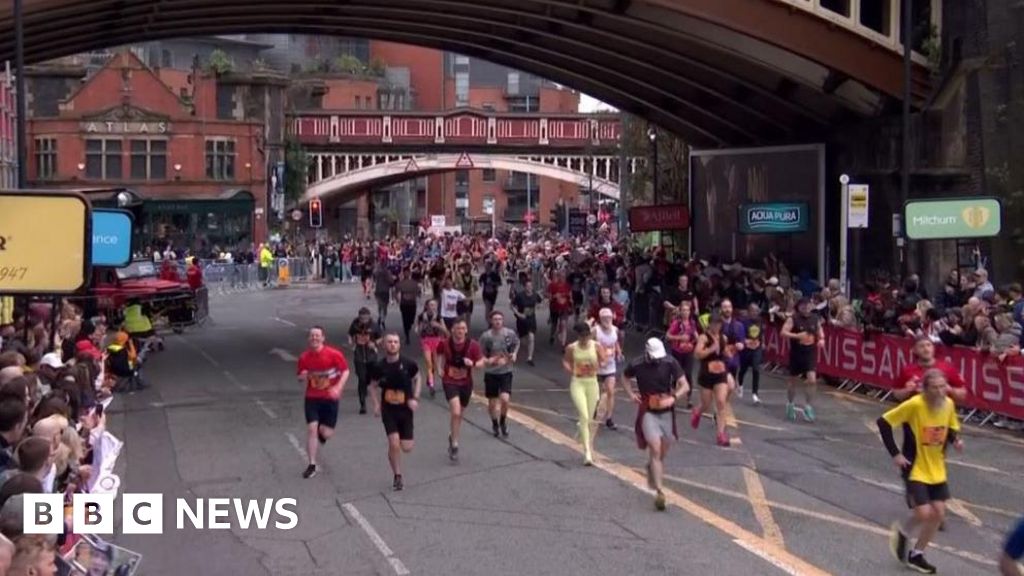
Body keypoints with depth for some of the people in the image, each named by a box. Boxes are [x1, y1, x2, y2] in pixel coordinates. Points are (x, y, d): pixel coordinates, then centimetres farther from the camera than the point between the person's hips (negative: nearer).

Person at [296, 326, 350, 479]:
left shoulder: (334, 354, -10)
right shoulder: (305, 357, 0)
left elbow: (345, 371, -5)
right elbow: (300, 376, 12)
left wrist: (338, 388, -18)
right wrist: (303, 376, -13)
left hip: (330, 398, -2)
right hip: (312, 398, 2)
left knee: (326, 433, -3)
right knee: (311, 428, -8)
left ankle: (322, 432, 39)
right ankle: (312, 465, 3)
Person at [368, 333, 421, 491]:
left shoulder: (408, 364, -9)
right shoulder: (379, 366, -8)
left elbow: (417, 378, 9)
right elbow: (374, 385, 8)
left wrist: (415, 398, -3)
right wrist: (376, 404, -5)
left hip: (405, 409, 1)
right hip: (388, 410, -1)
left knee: (407, 448, -1)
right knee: (394, 443, -14)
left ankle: (409, 440, 39)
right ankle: (398, 477, 5)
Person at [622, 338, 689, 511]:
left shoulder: (670, 363, -9)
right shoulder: (637, 365, -8)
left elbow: (685, 386, -8)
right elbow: (625, 377, 14)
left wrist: (673, 398, -24)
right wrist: (631, 394, -1)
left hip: (666, 412, 2)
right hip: (647, 412, -2)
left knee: (662, 453, 13)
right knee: (655, 450, -15)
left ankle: (651, 468, 47)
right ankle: (660, 491, -16)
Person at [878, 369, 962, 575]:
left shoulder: (949, 404, -6)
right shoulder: (914, 405, -23)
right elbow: (884, 422, -18)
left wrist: (955, 441, -11)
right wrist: (895, 454, -18)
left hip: (937, 470, 6)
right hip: (915, 470, -6)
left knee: (938, 513, 5)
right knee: (924, 514, -13)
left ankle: (916, 554, 25)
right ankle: (902, 531, 21)